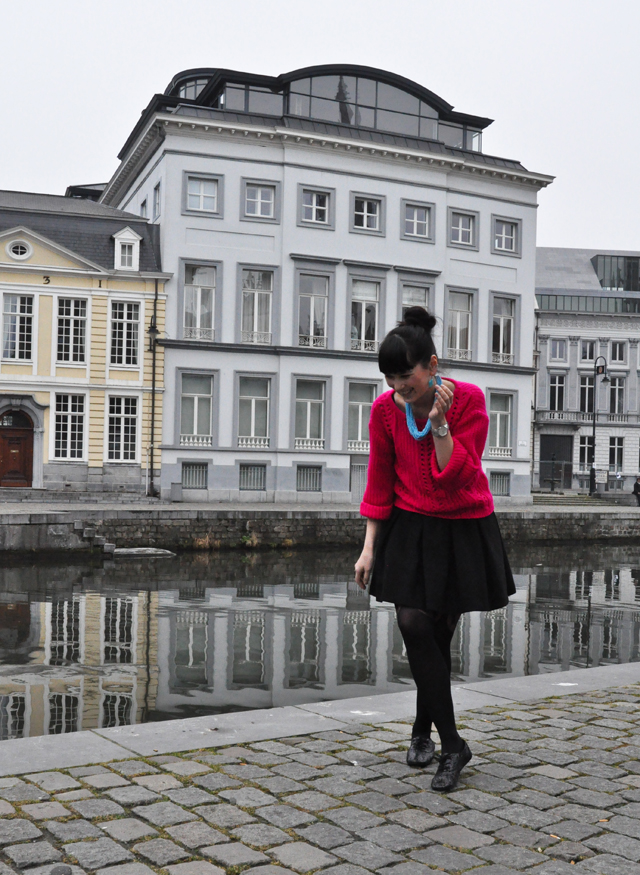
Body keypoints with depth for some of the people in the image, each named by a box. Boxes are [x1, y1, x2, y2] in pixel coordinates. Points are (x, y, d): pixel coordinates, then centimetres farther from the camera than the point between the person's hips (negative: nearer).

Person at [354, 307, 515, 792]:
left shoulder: (469, 400, -16)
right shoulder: (385, 409, -8)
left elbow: (459, 476, -20)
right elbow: (379, 483, -1)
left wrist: (439, 422, -29)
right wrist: (370, 546, -3)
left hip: (464, 530, -2)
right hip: (409, 529, 2)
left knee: (438, 633, 4)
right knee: (413, 624, -12)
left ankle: (423, 730, 27)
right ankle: (452, 744, 0)